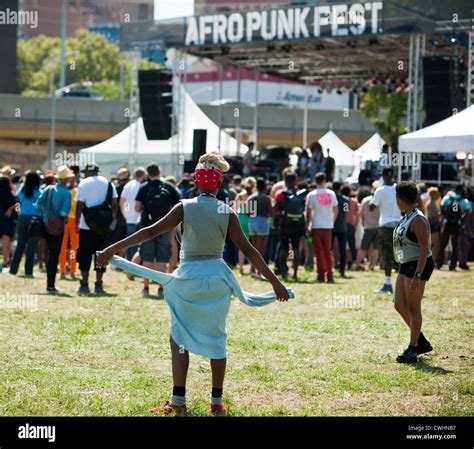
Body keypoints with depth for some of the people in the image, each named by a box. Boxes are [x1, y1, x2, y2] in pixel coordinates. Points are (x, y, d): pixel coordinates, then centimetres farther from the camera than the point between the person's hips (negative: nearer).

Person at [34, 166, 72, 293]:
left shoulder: (49, 189, 0)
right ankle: (51, 285, -2)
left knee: (50, 254, 16)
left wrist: (44, 213, 10)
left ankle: (50, 284, 18)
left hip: (47, 225, 5)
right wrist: (65, 219, -1)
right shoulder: (66, 193, -13)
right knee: (55, 256, 0)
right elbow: (65, 212, -21)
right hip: (58, 228, -5)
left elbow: (38, 204, -5)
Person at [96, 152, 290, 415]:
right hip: (217, 279, 1)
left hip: (189, 278, -1)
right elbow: (248, 250, -5)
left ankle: (178, 401, 0)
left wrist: (114, 248, -9)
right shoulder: (227, 213, -5)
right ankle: (217, 401, 12)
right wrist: (275, 282, -1)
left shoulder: (185, 208, -8)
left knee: (179, 337, 9)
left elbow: (152, 231, -12)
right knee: (216, 339, 12)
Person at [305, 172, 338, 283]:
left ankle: (321, 275, -4)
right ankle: (330, 275, 9)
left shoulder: (311, 195, -6)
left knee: (319, 252, 0)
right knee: (328, 251, 12)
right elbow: (336, 210, 8)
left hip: (316, 226, -3)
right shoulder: (331, 194, 2)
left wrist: (308, 225, 5)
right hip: (328, 226, 3)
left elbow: (308, 212, -5)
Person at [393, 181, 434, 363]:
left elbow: (425, 249, -22)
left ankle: (413, 350, 4)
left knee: (413, 308, -4)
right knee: (400, 305, 10)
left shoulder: (418, 220, -18)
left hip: (418, 265, -10)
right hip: (405, 266, 10)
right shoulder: (406, 217, 12)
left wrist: (417, 276, -27)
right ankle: (422, 342, 21)